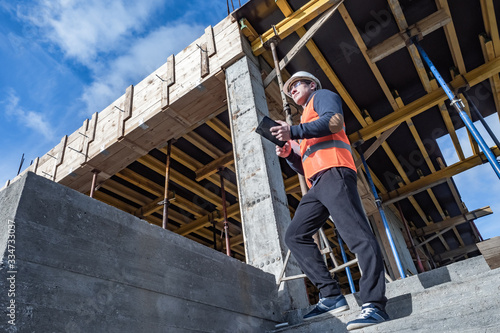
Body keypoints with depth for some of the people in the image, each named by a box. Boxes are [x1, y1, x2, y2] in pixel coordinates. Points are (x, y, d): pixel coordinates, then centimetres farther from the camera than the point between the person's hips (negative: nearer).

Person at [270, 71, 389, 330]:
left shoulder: (322, 95, 17)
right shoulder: (306, 122, 38)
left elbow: (335, 120, -8)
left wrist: (293, 132, -11)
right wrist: (289, 154, 11)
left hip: (334, 173, -9)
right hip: (317, 184, 9)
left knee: (356, 234, -17)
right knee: (295, 235, -1)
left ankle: (374, 304, -20)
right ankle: (331, 296, -6)